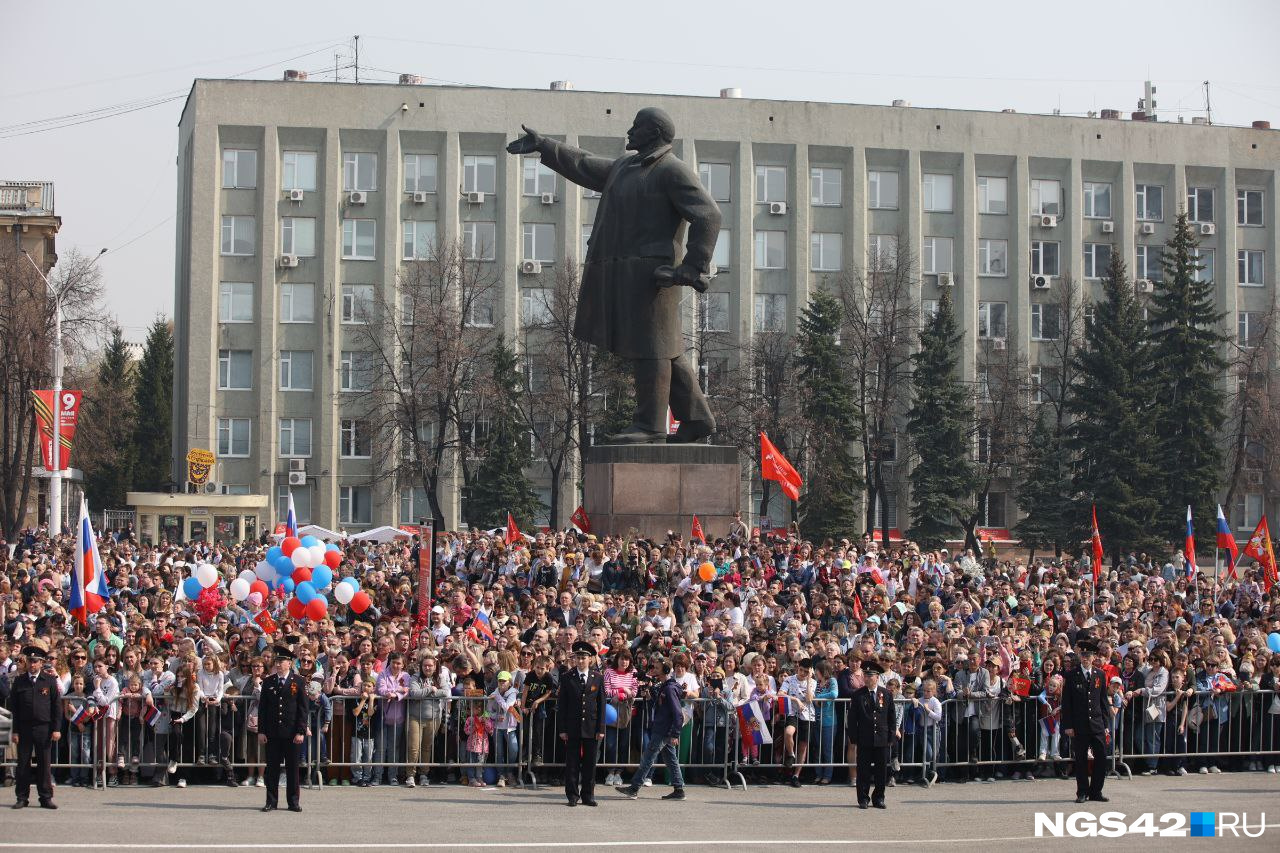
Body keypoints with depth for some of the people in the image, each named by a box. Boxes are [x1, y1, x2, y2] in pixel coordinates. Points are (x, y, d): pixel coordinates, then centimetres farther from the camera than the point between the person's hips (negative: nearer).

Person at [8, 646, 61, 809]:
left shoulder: (49, 681, 3)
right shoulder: (19, 682, 5)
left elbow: (57, 706, 3)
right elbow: (14, 708, 6)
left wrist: (56, 729, -3)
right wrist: (15, 731, 0)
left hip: (44, 728, -1)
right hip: (24, 728, 1)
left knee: (44, 764, 3)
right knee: (23, 764, 3)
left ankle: (46, 797, 8)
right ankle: (22, 797, 10)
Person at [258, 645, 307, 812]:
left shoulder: (298, 682, 1)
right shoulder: (268, 682, 7)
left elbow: (303, 709, -1)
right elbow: (262, 708, 8)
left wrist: (301, 731, -8)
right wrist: (261, 731, 1)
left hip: (291, 733, -2)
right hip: (272, 733, 2)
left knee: (292, 767, 4)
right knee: (272, 767, 4)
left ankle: (293, 801, 11)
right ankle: (271, 801, 10)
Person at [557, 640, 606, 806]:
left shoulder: (598, 677, 5)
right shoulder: (567, 677, 2)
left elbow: (601, 704, 5)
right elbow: (562, 704, 1)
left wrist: (601, 728, -1)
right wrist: (562, 729, -5)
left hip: (591, 727, 1)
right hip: (572, 727, -1)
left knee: (590, 763, 5)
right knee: (572, 763, 1)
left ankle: (588, 796, 14)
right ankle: (572, 796, 9)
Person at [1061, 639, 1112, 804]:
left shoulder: (1100, 674, 9)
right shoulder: (1072, 676, 1)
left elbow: (1104, 700, 11)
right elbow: (1066, 702, 0)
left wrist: (1106, 723, 6)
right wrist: (1068, 725, -6)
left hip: (1097, 723, 2)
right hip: (1079, 725, -2)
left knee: (1101, 757, -1)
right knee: (1081, 760, 2)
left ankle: (1095, 791, 9)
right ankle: (1082, 793, 11)